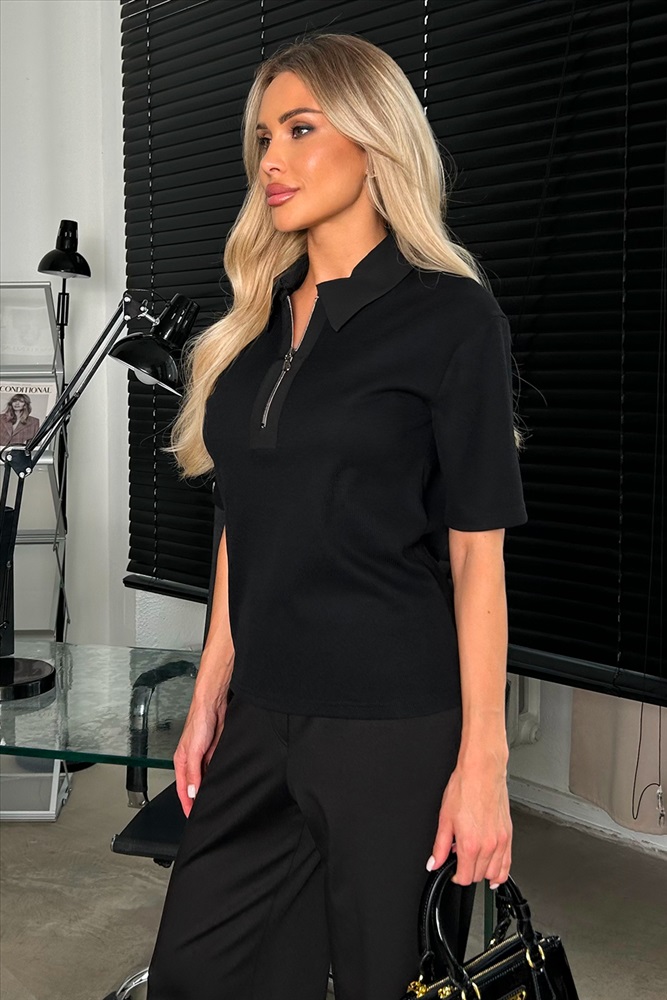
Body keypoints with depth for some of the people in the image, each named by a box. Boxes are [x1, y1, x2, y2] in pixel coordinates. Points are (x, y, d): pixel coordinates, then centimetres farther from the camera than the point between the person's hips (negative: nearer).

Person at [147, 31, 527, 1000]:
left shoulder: (451, 315, -8)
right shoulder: (260, 316, 10)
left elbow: (476, 550, -11)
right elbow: (243, 527, 13)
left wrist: (483, 758, -12)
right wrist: (211, 695, 11)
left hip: (394, 728, -6)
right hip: (262, 720, 6)